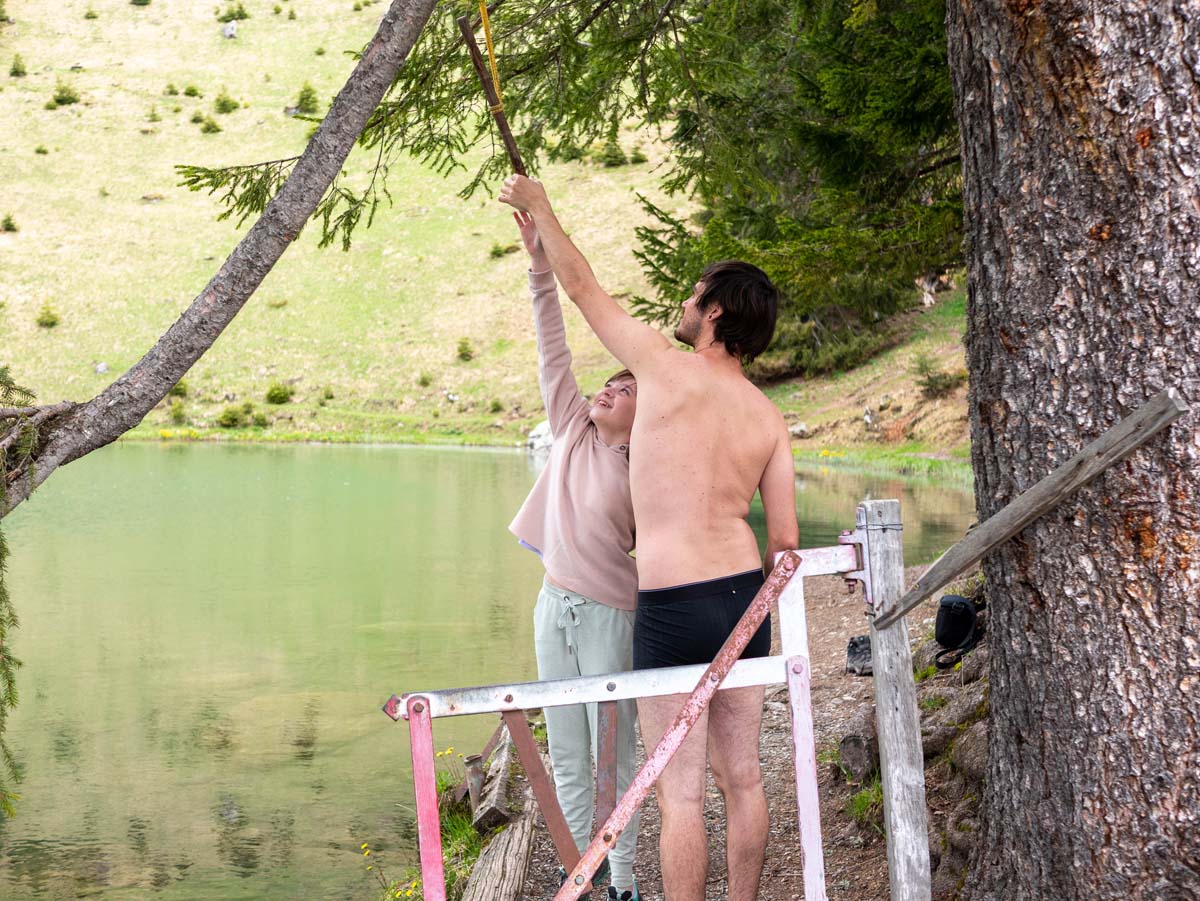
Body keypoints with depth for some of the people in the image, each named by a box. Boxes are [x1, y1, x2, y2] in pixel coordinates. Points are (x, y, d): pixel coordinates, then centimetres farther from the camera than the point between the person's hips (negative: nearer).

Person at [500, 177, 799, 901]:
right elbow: (786, 539, 5)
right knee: (743, 776, 14)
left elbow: (584, 289, 3)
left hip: (671, 605, -6)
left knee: (680, 791, 0)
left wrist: (540, 210, 17)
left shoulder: (667, 366, -9)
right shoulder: (769, 417, 6)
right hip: (744, 595, 6)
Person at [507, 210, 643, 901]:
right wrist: (540, 264, -7)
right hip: (555, 606, 6)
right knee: (567, 758, 11)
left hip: (612, 616, -5)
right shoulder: (574, 433, 6)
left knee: (613, 755, 1)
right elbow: (554, 354, 0)